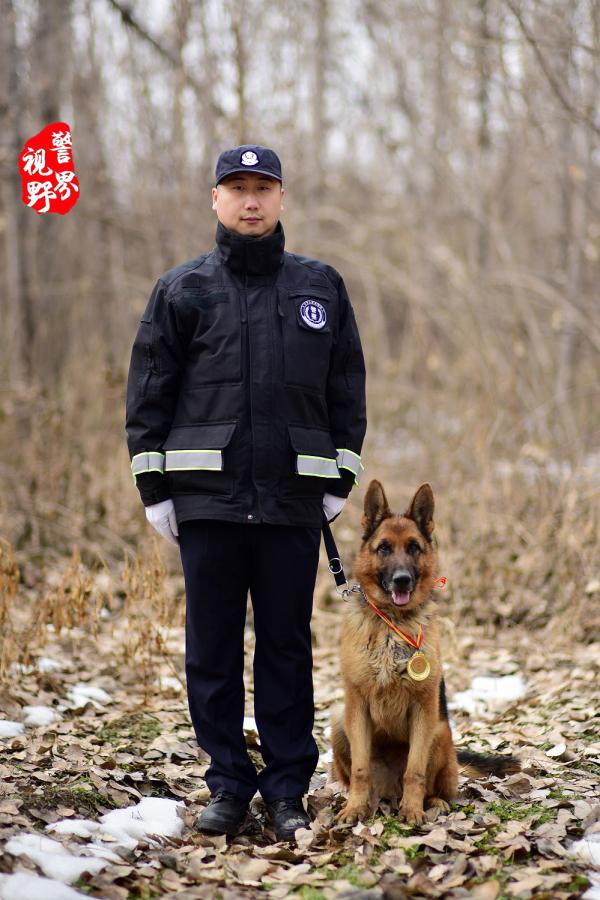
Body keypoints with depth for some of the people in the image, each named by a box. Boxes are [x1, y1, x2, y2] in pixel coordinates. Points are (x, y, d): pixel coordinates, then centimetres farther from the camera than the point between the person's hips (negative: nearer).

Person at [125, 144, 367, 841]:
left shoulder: (321, 286, 10)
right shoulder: (181, 289, 7)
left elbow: (347, 387, 12)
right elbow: (149, 391, 6)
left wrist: (342, 480, 7)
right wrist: (153, 487, 1)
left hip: (294, 498, 0)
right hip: (208, 496, 0)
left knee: (287, 646, 4)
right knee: (212, 646, 4)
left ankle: (287, 790, 12)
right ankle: (228, 785, 14)